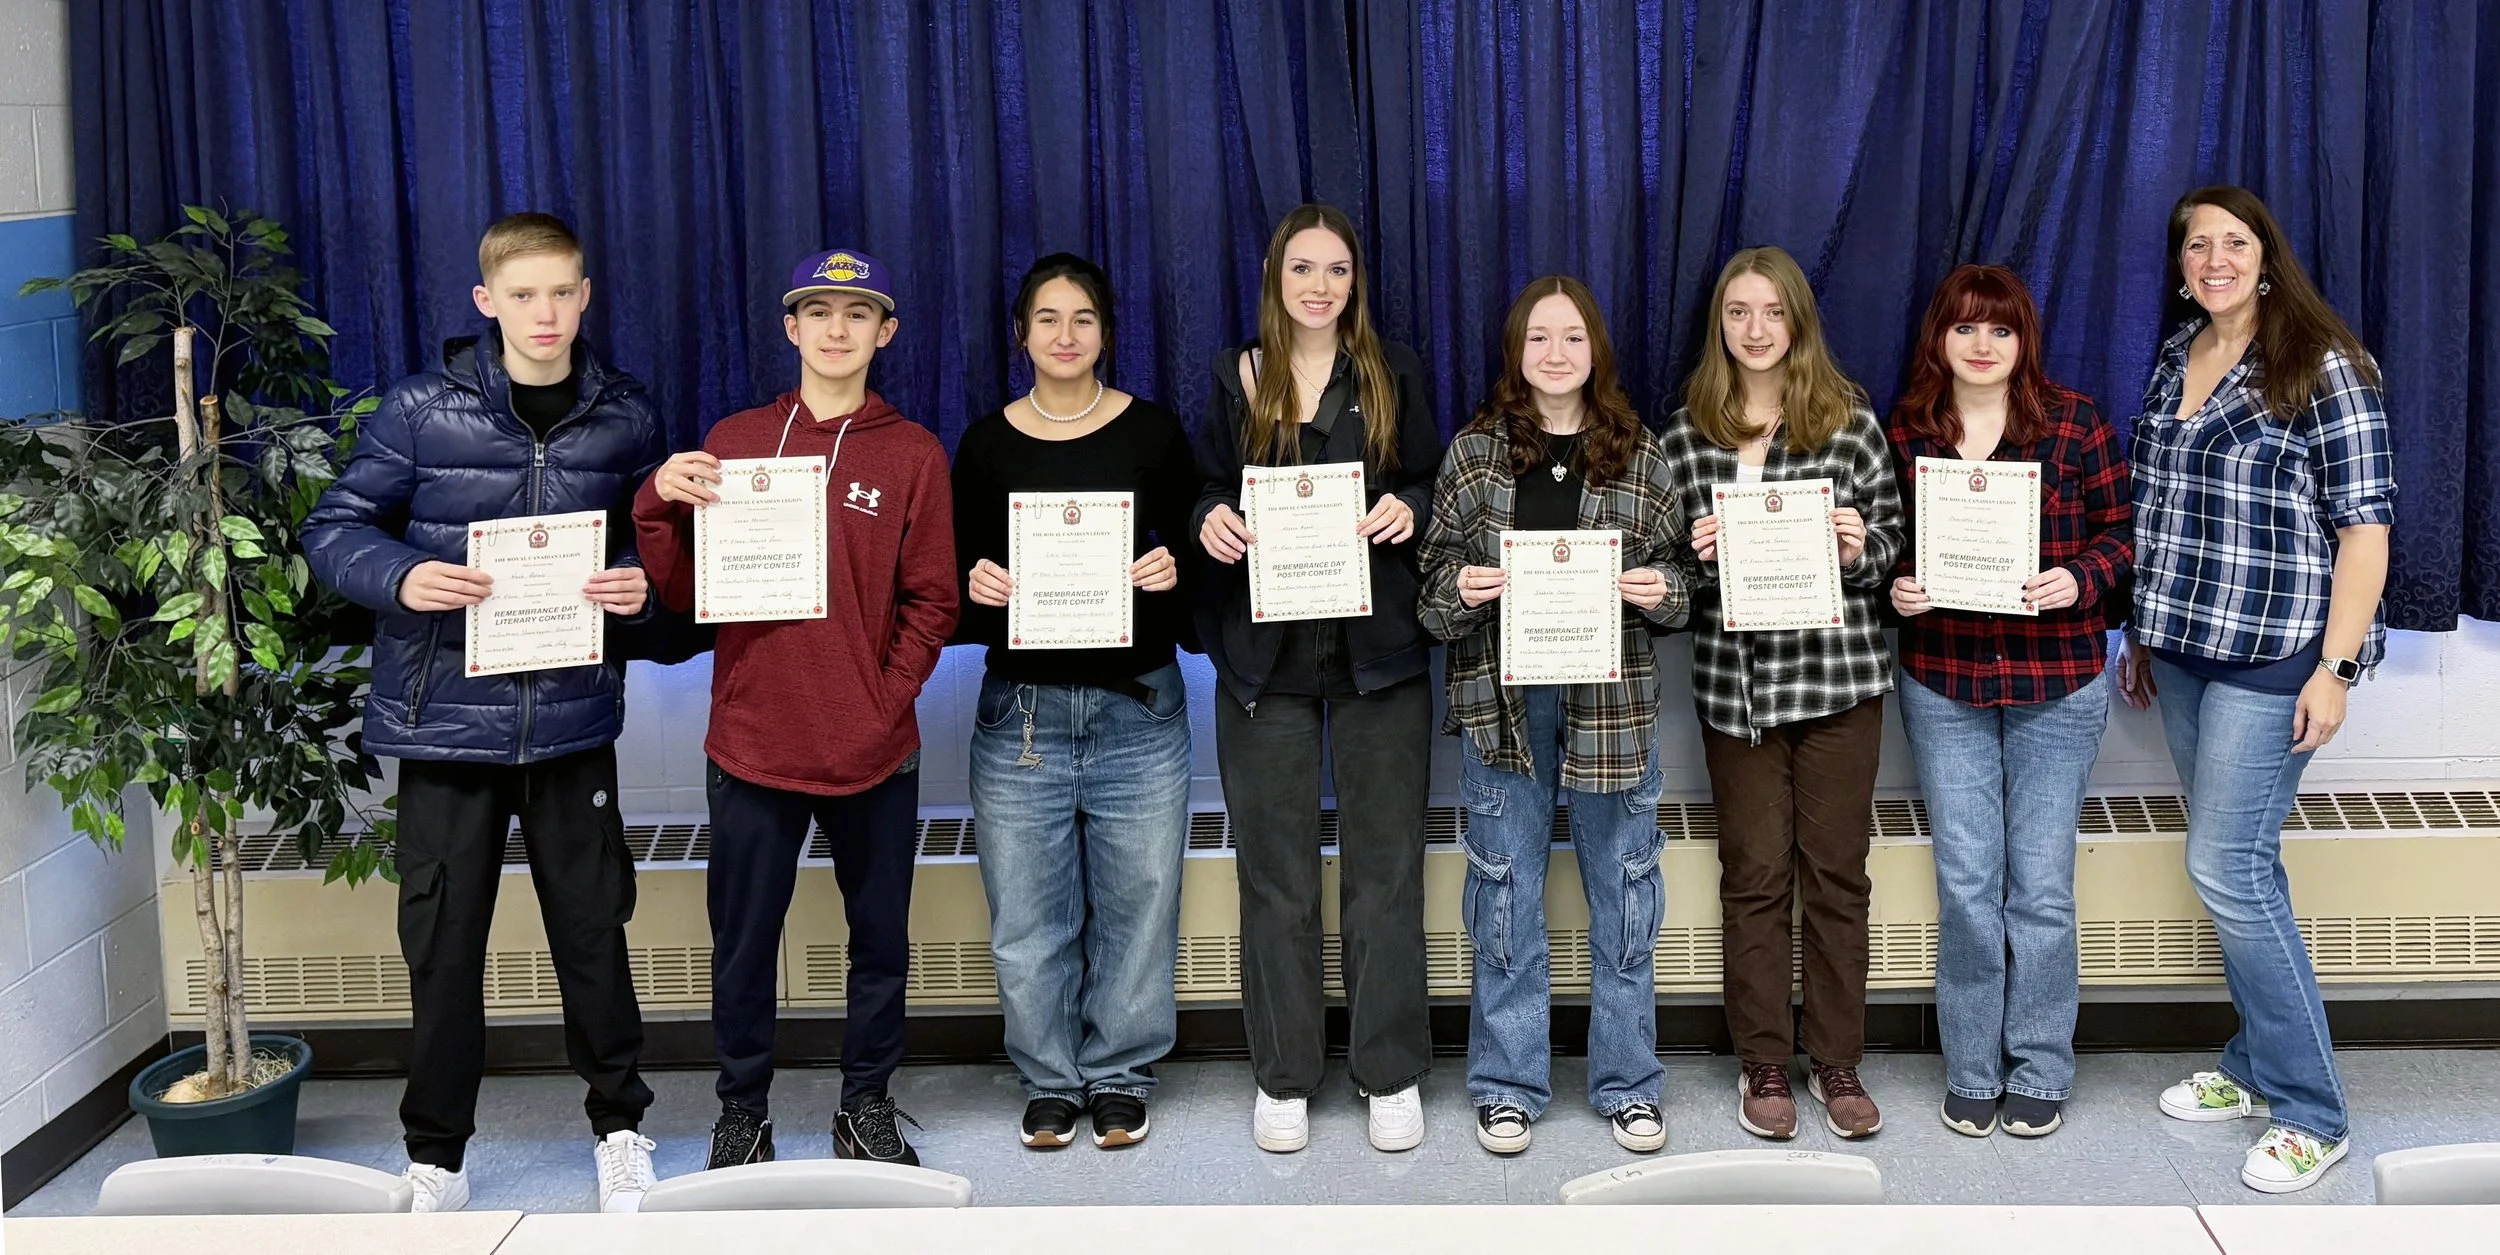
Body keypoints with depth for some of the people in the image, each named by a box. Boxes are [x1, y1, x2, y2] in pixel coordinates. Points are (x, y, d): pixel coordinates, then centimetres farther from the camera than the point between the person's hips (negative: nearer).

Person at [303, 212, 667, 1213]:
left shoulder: (625, 418, 4)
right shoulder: (421, 410, -3)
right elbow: (335, 529, 1)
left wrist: (640, 583, -9)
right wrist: (402, 578, -19)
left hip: (573, 719, 2)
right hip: (447, 718, -1)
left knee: (592, 931, 10)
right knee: (443, 942, 7)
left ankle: (619, 1127, 29)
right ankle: (436, 1154, 23)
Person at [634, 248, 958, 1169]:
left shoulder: (912, 453, 3)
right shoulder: (733, 441, 6)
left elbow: (931, 602, 2)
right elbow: (683, 592, 5)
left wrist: (888, 699, -8)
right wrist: (660, 506, -11)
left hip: (873, 751, 0)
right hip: (752, 744, 0)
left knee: (880, 938, 9)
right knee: (743, 945, 6)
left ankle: (867, 1106, 25)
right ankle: (742, 1113, 21)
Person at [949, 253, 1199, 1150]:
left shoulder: (1153, 431, 3)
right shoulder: (987, 444, 5)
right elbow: (960, 580, 8)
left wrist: (1173, 571, -15)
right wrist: (977, 588, -13)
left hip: (1138, 709, 0)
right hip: (1021, 711, 1)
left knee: (1136, 903, 4)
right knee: (1028, 915, 3)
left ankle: (1120, 1076, 21)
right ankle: (1049, 1078, 21)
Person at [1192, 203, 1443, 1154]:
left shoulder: (1393, 374, 6)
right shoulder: (1236, 379, 7)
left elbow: (1429, 486, 7)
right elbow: (1210, 490, 9)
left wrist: (1409, 508, -15)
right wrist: (1210, 519, -13)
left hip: (1378, 647, 0)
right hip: (1264, 648, 0)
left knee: (1385, 866, 4)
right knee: (1274, 871, 5)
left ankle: (1392, 1072, 15)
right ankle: (1282, 1076, 16)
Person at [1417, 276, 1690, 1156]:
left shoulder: (1639, 456, 5)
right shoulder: (1474, 452, 4)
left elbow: (1679, 581, 9)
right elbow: (1434, 575, 6)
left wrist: (1660, 591, -12)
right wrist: (1460, 588, -15)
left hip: (1613, 699, 1)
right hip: (1500, 696, 0)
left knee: (1624, 894, 7)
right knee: (1506, 894, 6)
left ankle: (1626, 1084, 20)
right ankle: (1508, 1087, 18)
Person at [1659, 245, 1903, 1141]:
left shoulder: (1850, 420, 1)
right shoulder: (1685, 437, 4)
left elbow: (1889, 541, 4)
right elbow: (1672, 564, 10)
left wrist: (1861, 548, -17)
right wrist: (1693, 557, -12)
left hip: (1838, 673, -1)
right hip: (1733, 678, 1)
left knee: (1837, 872, 6)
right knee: (1754, 874, 6)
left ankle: (1838, 1063, 18)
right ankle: (1763, 1066, 18)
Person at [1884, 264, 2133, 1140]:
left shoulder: (2074, 423, -3)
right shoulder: (1904, 431, 2)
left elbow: (2123, 530, 0)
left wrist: (2080, 580, -18)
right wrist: (1898, 589, -9)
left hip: (2057, 682, -1)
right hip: (1943, 682, 2)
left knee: (2041, 886, 3)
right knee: (1965, 881, 5)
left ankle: (2040, 1070, 18)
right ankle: (1971, 1071, 17)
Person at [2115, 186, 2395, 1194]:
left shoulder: (2323, 366, -10)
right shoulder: (2174, 359, 10)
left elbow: (2365, 525, -11)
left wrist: (2336, 666, -15)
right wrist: (2143, 631, 19)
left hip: (2271, 656, -6)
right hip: (2182, 649, 6)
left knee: (2225, 869, -8)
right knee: (2240, 864, 13)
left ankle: (2311, 1115, 2)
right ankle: (2257, 1066, 25)